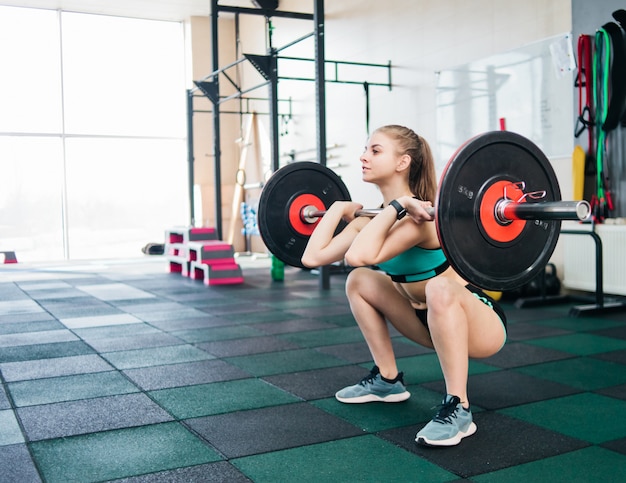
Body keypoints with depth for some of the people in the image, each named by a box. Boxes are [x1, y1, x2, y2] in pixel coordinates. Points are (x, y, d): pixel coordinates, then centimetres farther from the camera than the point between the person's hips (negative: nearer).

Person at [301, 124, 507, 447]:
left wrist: (396, 206, -35)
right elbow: (313, 256, -7)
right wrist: (339, 209, 1)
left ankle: (458, 409, -24)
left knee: (439, 288, -40)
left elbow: (360, 255, -44)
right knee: (359, 281, 7)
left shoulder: (418, 215, -26)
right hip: (436, 321, 8)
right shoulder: (376, 219, -1)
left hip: (482, 324, -8)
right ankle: (387, 380, 17)